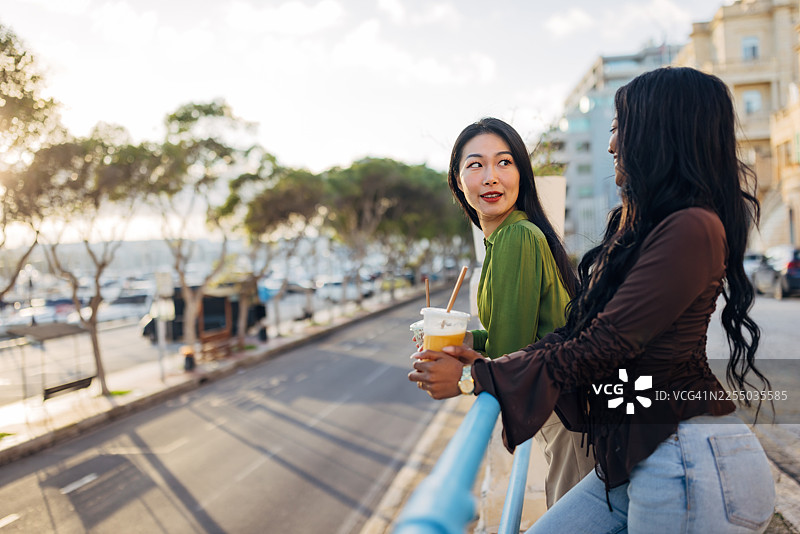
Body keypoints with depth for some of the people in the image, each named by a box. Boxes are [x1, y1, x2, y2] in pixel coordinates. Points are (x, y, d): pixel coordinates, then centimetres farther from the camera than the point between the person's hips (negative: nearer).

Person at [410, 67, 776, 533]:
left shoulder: (691, 230, -18)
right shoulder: (643, 226, 13)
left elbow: (603, 345, -20)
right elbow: (587, 330, 10)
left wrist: (475, 377, -12)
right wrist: (488, 362, 0)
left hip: (689, 464, -8)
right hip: (636, 459, 8)